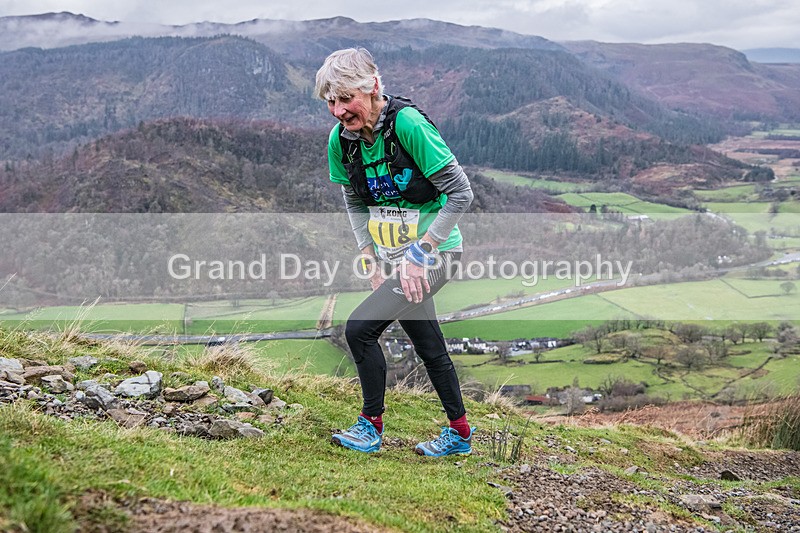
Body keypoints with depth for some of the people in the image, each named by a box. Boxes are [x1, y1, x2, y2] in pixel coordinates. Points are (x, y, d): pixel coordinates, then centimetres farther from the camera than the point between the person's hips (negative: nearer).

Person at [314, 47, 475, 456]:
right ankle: (459, 434, 34)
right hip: (394, 256, 7)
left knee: (359, 328, -15)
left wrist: (421, 253, -20)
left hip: (435, 252, -7)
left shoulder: (407, 123, -23)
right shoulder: (340, 139, -4)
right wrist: (373, 262, 1)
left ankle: (371, 426, 4)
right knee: (427, 344, 16)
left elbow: (461, 194, -21)